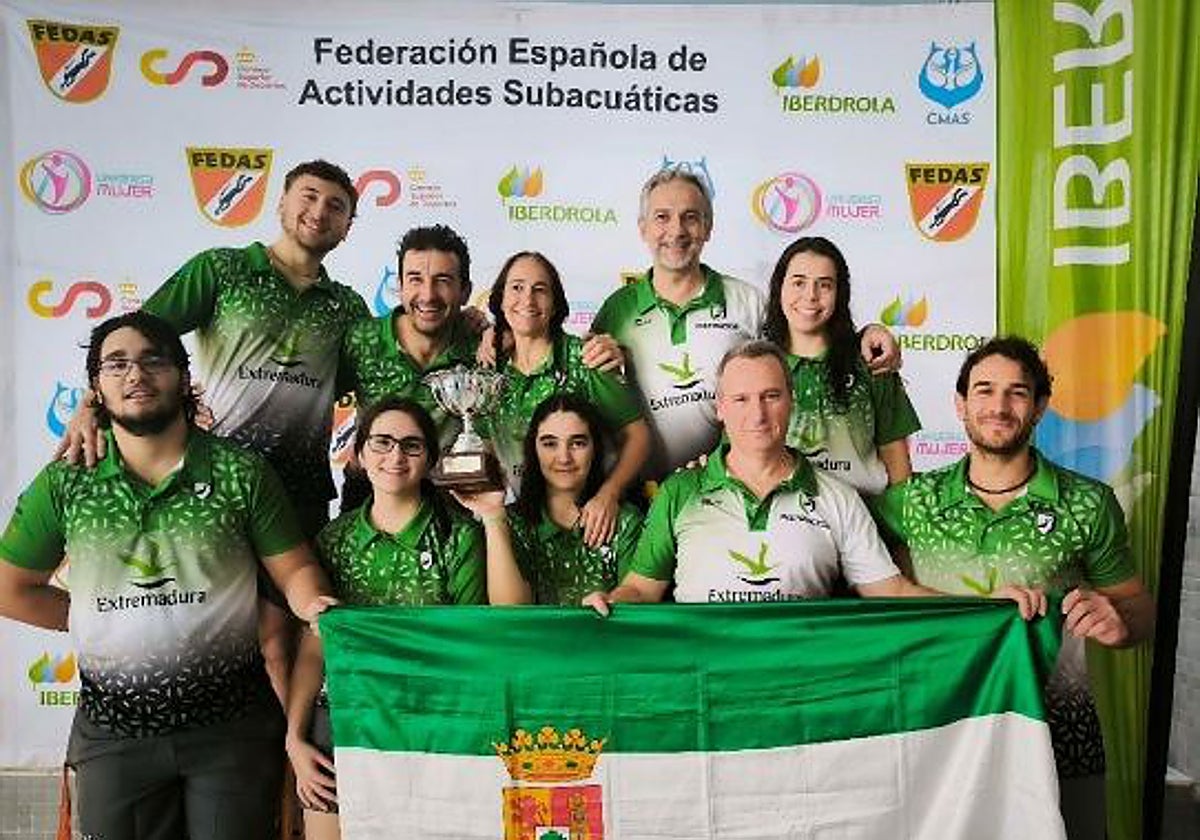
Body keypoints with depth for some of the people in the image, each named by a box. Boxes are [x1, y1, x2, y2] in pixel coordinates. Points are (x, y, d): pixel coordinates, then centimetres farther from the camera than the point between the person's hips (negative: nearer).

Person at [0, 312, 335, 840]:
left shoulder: (241, 472, -3)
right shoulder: (65, 484, 1)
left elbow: (294, 569, -2)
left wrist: (315, 605, -22)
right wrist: (100, 619, 2)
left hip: (230, 722, -1)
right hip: (113, 730, 2)